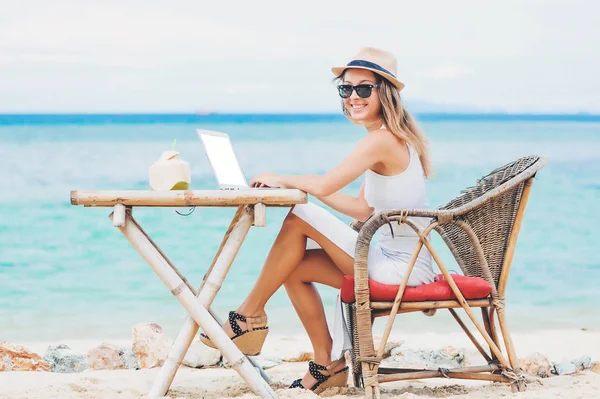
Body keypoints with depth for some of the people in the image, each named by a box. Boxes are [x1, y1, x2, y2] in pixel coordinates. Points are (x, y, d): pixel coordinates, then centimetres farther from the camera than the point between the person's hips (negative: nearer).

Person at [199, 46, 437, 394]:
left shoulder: (382, 139, -16)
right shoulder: (393, 138, 15)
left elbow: (326, 184, -23)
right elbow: (363, 210, 16)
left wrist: (281, 180, -4)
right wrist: (302, 185, 10)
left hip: (402, 266, -10)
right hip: (394, 259, 10)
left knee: (299, 219, -13)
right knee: (296, 268, 9)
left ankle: (251, 313, 1)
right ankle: (329, 365, 12)